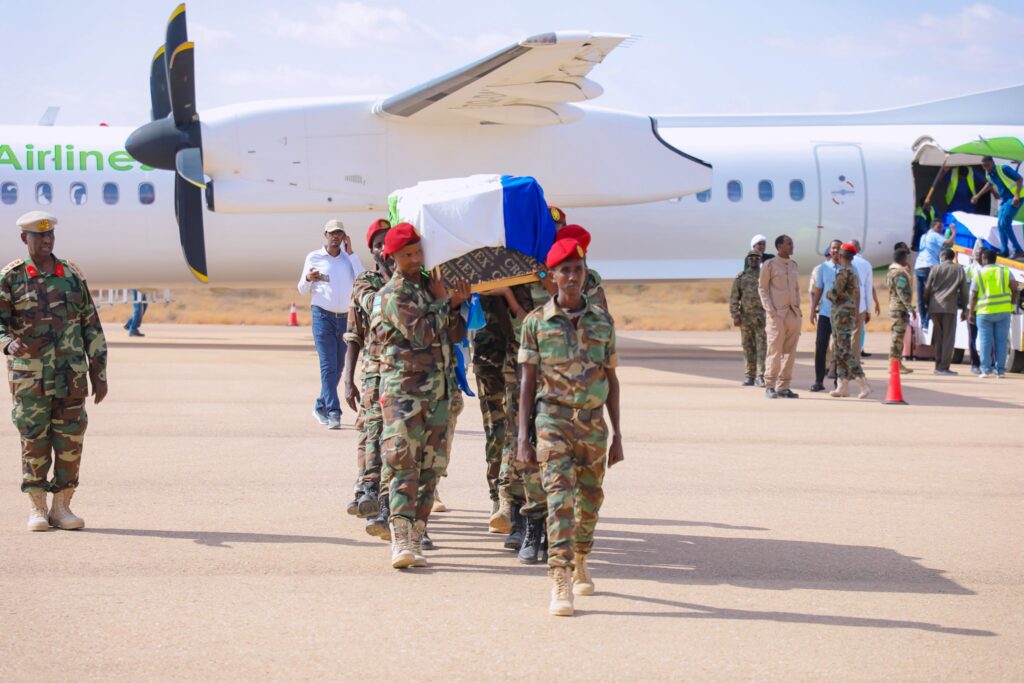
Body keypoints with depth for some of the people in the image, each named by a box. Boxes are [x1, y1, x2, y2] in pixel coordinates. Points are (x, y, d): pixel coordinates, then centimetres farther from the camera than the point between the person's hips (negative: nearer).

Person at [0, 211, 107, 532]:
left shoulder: (73, 275, 8)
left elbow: (92, 328, 10)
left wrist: (100, 374, 8)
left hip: (71, 376, 2)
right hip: (29, 376, -2)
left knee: (70, 441, 2)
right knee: (34, 441, 2)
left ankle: (62, 508, 11)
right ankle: (37, 509, 11)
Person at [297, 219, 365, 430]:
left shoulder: (349, 259, 10)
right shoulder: (314, 258, 3)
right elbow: (302, 290, 8)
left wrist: (350, 253, -5)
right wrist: (308, 278, -15)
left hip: (345, 318, 4)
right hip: (323, 316, -3)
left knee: (338, 367, 9)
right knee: (328, 365, -12)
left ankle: (321, 407, 25)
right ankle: (334, 413, -17)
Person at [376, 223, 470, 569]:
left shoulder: (432, 284, 15)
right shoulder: (393, 294, -7)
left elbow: (455, 334, 14)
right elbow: (421, 334, -18)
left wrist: (456, 305, -3)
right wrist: (442, 301, -7)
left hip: (439, 389, 7)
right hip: (403, 388, -7)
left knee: (431, 466, 5)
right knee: (404, 463, -14)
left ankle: (415, 538, 9)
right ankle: (400, 542, -18)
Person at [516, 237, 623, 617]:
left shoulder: (602, 322, 5)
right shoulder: (536, 323, -1)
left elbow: (611, 380, 10)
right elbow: (528, 383, 1)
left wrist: (617, 435, 8)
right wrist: (523, 438, -4)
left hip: (594, 421, 3)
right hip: (554, 418, -3)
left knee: (590, 499, 15)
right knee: (560, 496, -16)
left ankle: (580, 564, 39)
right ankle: (560, 584, -20)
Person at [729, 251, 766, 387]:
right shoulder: (741, 277, 4)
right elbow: (733, 299, 1)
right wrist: (735, 316, -9)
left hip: (762, 318, -2)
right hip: (746, 318, 2)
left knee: (762, 348, -9)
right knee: (748, 348, 6)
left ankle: (761, 378, -11)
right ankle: (749, 377, 13)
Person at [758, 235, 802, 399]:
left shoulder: (793, 265, 16)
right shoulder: (770, 265, -1)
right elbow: (762, 288, -2)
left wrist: (797, 307, 9)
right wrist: (770, 310, -11)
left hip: (793, 313, 6)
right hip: (777, 314, -6)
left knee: (790, 352, 3)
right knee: (775, 351, -8)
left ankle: (783, 387, 7)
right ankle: (769, 386, -3)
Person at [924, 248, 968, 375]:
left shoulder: (936, 269, 6)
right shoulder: (959, 271, 6)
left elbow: (927, 289, 6)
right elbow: (964, 292, 7)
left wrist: (927, 305, 16)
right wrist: (964, 309, 17)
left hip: (935, 307, 2)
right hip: (949, 307, -2)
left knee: (938, 337, 9)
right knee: (948, 338, 1)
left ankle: (938, 366, 9)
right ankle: (944, 367, -4)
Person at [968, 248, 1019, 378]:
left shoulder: (979, 274, 0)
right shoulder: (1005, 271, 4)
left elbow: (973, 295, -2)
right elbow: (1014, 289, -2)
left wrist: (971, 312, 5)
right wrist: (1011, 305, 9)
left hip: (984, 312, -1)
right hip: (1003, 311, 1)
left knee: (985, 341, 3)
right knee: (1001, 341, 4)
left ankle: (986, 369, -1)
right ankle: (1000, 370, 2)